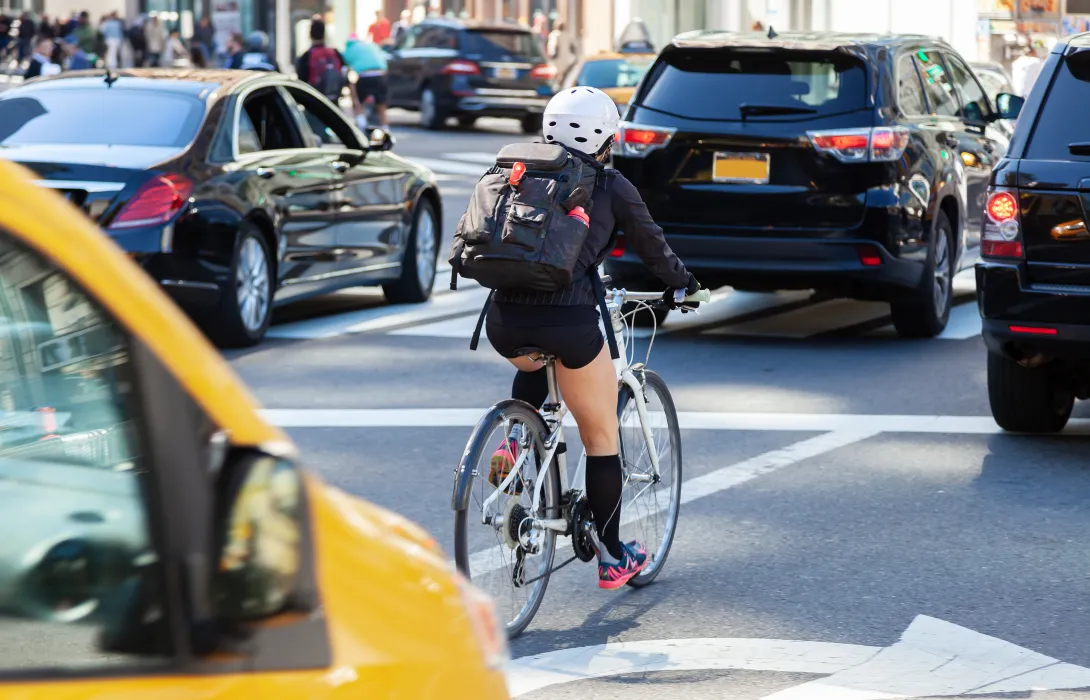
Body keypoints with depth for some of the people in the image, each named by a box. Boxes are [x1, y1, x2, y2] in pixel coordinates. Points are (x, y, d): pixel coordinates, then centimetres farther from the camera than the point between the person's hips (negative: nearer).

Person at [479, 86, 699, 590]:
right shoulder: (610, 187, 7)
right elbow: (652, 248, 18)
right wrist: (682, 283, 38)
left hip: (505, 320, 4)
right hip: (568, 319, -4)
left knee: (535, 364, 40)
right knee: (601, 438, 14)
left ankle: (514, 442, 15)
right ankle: (613, 558, 20)